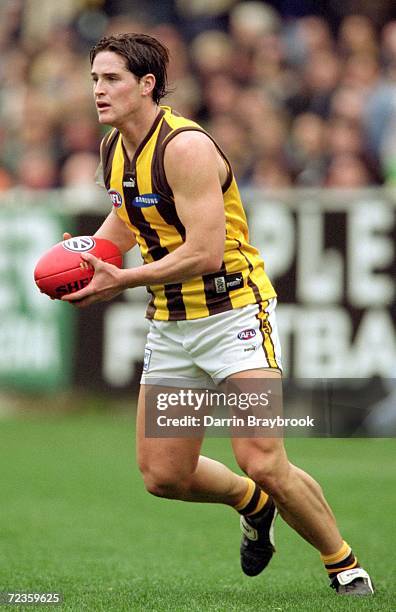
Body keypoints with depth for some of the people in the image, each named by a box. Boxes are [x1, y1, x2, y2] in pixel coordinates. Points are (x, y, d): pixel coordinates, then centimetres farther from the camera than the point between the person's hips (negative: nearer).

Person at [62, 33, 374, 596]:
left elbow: (205, 253, -26)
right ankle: (253, 505, 35)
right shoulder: (114, 149, 7)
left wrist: (120, 282, -24)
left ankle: (345, 566, 4)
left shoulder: (186, 147, -20)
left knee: (262, 462, -17)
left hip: (233, 312, -8)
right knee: (163, 476, 5)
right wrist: (86, 256, 7)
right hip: (170, 327, 8)